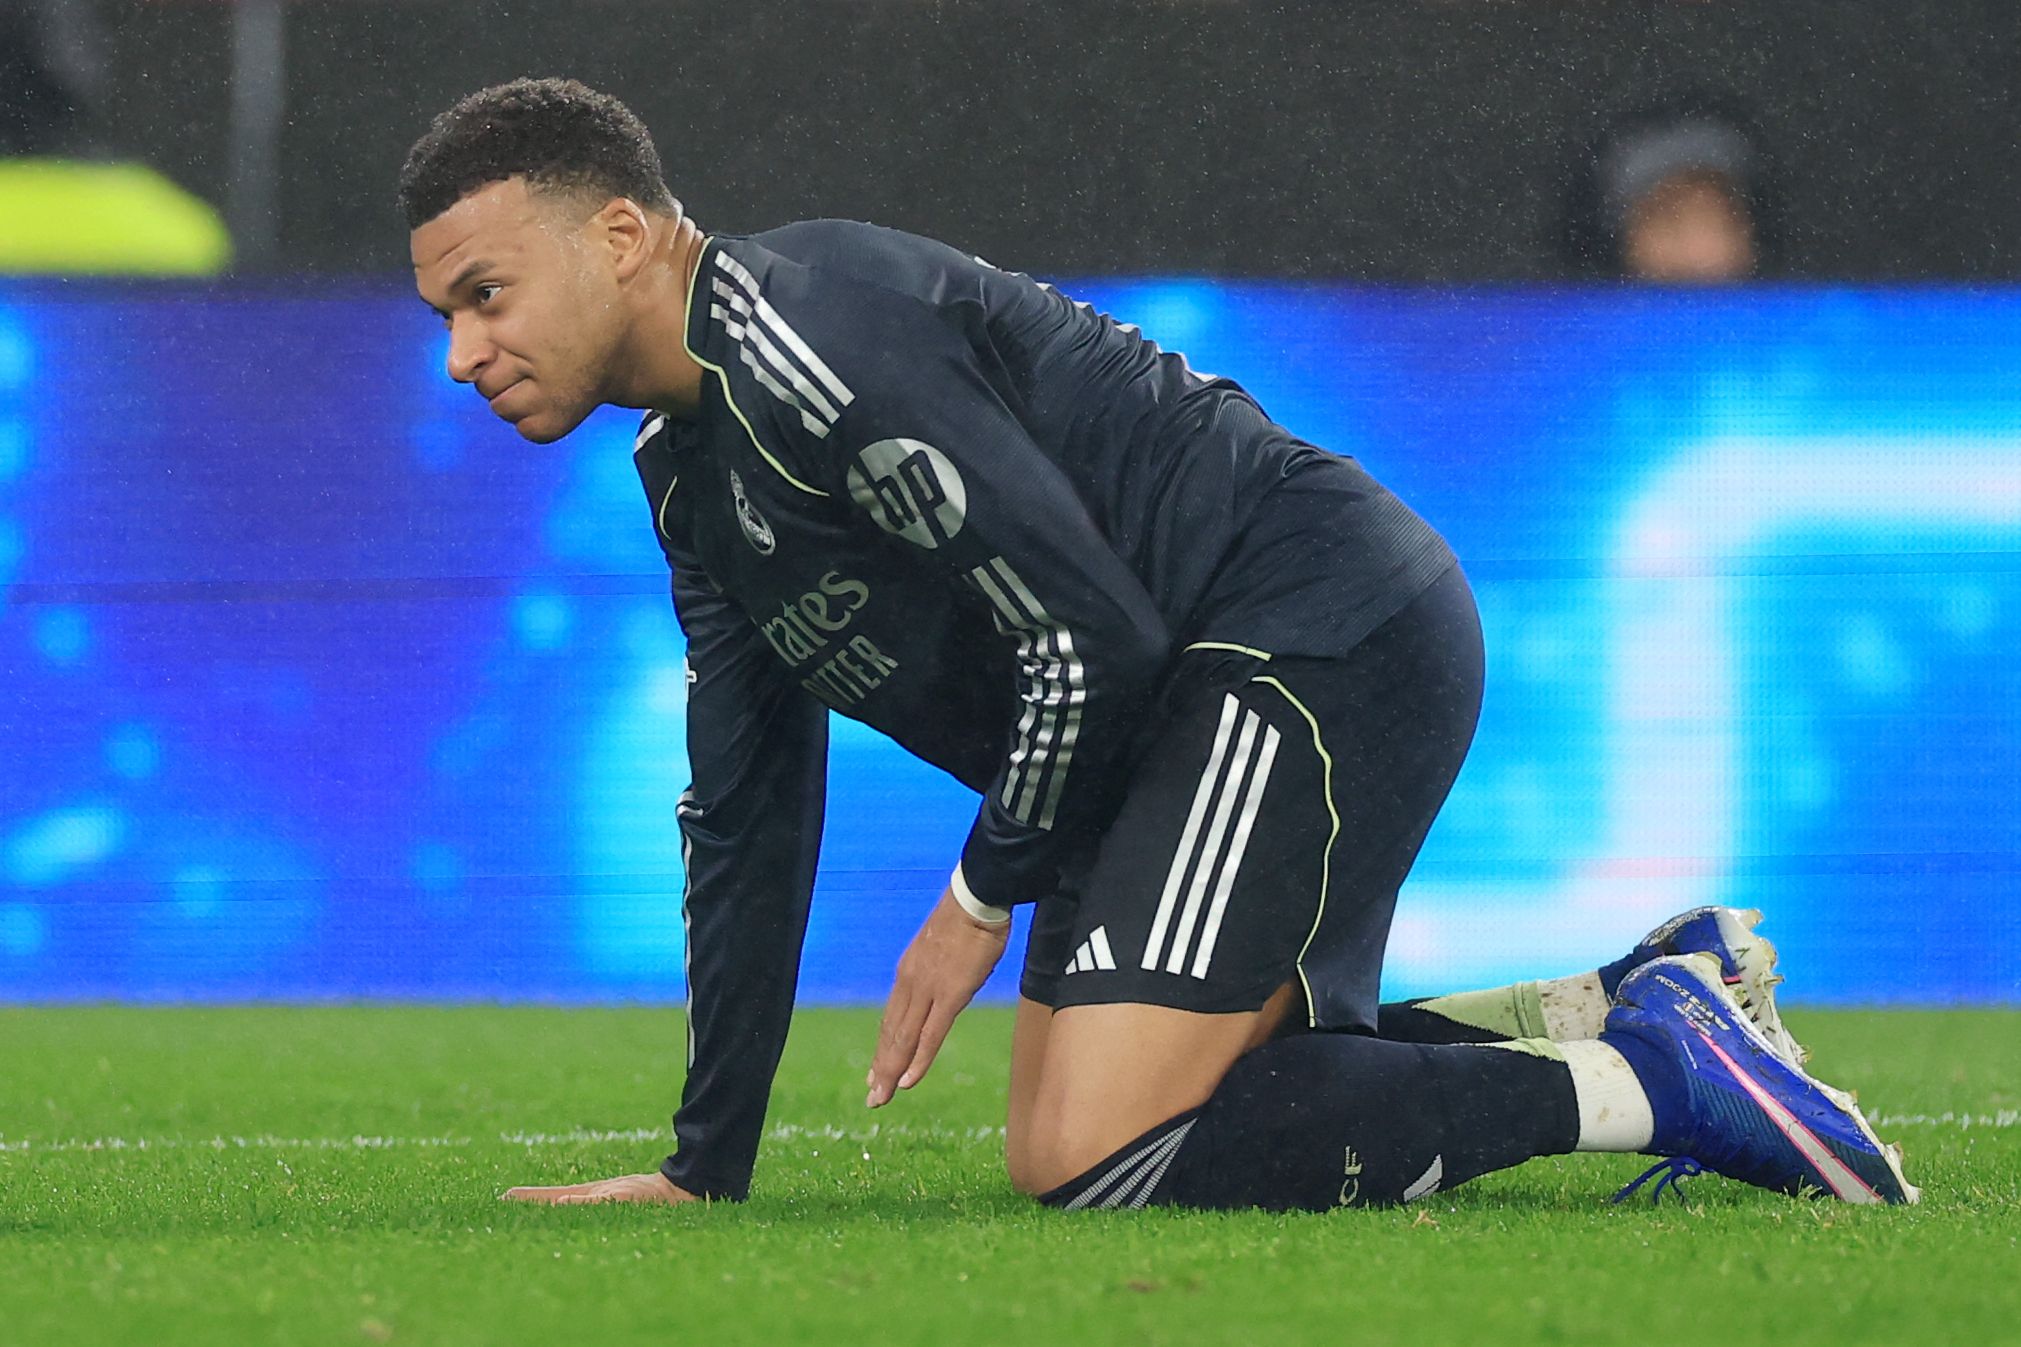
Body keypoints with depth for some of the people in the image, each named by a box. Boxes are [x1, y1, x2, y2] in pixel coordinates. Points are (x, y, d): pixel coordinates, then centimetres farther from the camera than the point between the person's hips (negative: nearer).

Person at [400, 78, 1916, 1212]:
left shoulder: (807, 330, -18)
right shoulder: (688, 464, 15)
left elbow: (1091, 636, -20)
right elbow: (746, 819, 22)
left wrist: (985, 894, -6)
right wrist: (706, 1167, 19)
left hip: (1320, 638, -11)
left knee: (1094, 1158, -20)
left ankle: (1649, 1078, -14)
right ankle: (1625, 1009, 14)